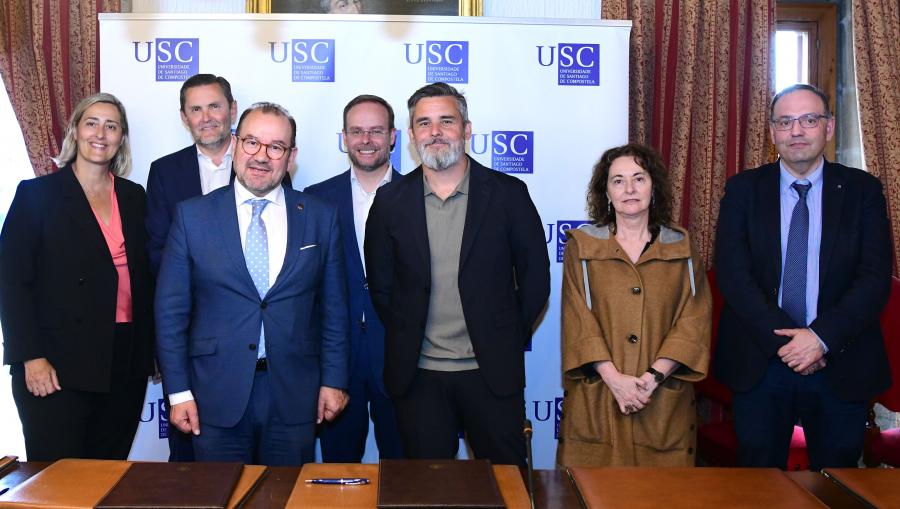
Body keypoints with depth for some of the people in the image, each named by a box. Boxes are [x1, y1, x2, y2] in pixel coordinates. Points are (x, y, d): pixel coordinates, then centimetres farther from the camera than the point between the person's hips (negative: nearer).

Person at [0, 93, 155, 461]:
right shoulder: (37, 194, -1)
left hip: (125, 363, 4)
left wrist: (150, 349, 10)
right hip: (58, 366, -4)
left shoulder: (134, 197, 12)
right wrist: (31, 357, -13)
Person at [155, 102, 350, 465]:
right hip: (217, 395, -1)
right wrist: (178, 390, -3)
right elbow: (171, 309, 0)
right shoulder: (193, 216, 0)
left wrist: (333, 381, 3)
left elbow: (333, 308, 6)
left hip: (294, 395, 1)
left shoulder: (320, 218, 3)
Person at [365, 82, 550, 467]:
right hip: (417, 375, 1)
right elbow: (380, 283, 9)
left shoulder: (508, 193, -2)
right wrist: (405, 341, 5)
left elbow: (535, 276, 3)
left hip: (492, 372, -1)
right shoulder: (391, 201, 2)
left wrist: (510, 339, 2)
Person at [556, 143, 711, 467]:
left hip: (664, 400, 1)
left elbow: (694, 322, 0)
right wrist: (614, 378, -15)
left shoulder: (681, 248, 7)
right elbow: (578, 322, -3)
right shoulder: (582, 246, 4)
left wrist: (655, 375, -13)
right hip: (596, 399, -1)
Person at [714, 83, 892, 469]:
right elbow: (732, 274, -7)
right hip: (760, 363, 0)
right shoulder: (743, 190, 1)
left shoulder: (862, 190, 1)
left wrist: (822, 337, -17)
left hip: (841, 363, 0)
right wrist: (782, 341, -15)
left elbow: (876, 277, -6)